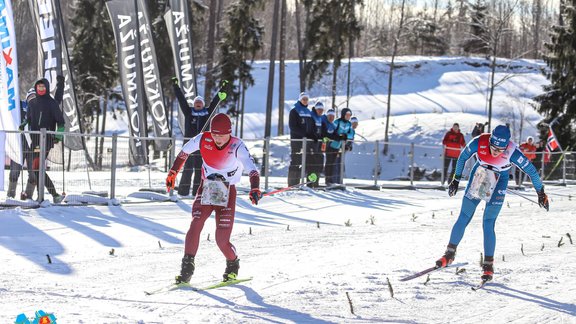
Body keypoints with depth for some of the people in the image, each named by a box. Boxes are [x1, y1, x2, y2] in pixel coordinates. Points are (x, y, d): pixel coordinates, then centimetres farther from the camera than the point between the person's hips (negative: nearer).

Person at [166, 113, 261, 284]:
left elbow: (252, 169, -31)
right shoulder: (203, 139, -11)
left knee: (222, 239, -6)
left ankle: (233, 265, 24)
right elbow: (184, 152, 10)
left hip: (226, 193, -2)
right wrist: (173, 172, 14)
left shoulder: (237, 146, -20)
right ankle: (187, 267, -13)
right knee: (195, 225, -21)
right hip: (206, 190, 2)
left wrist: (255, 189, -48)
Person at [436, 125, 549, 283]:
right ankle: (450, 254, 19)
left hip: (499, 182, -2)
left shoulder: (512, 153, -31)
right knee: (463, 218, 4)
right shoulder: (479, 143, -27)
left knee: (488, 225, -9)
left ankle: (488, 265, 3)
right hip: (478, 175, 2)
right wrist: (456, 179, 4)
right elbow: (463, 157, -6)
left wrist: (541, 193, -6)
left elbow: (531, 171, -16)